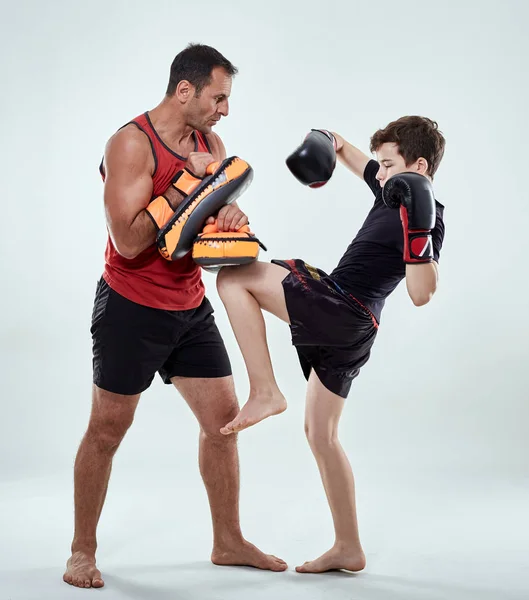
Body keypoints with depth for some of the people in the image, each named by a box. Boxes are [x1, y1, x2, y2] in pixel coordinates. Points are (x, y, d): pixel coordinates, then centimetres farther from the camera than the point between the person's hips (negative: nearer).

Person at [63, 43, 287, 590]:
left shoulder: (210, 143, 6)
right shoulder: (132, 143, -17)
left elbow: (222, 208, 6)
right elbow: (127, 241, -24)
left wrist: (232, 211, -17)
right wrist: (187, 184, -25)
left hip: (190, 307, 7)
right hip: (131, 308, -7)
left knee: (223, 417, 8)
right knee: (106, 431, 2)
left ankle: (228, 541, 22)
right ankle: (83, 551, 18)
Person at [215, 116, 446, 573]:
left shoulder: (426, 219, -13)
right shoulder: (394, 190, 12)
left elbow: (422, 294, -25)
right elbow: (367, 169, 35)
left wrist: (417, 231, -35)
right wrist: (337, 146, 17)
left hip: (340, 308, -10)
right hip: (345, 328, 10)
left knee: (234, 278, -9)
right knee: (321, 434, 15)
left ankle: (265, 391, -10)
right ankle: (348, 549, 21)